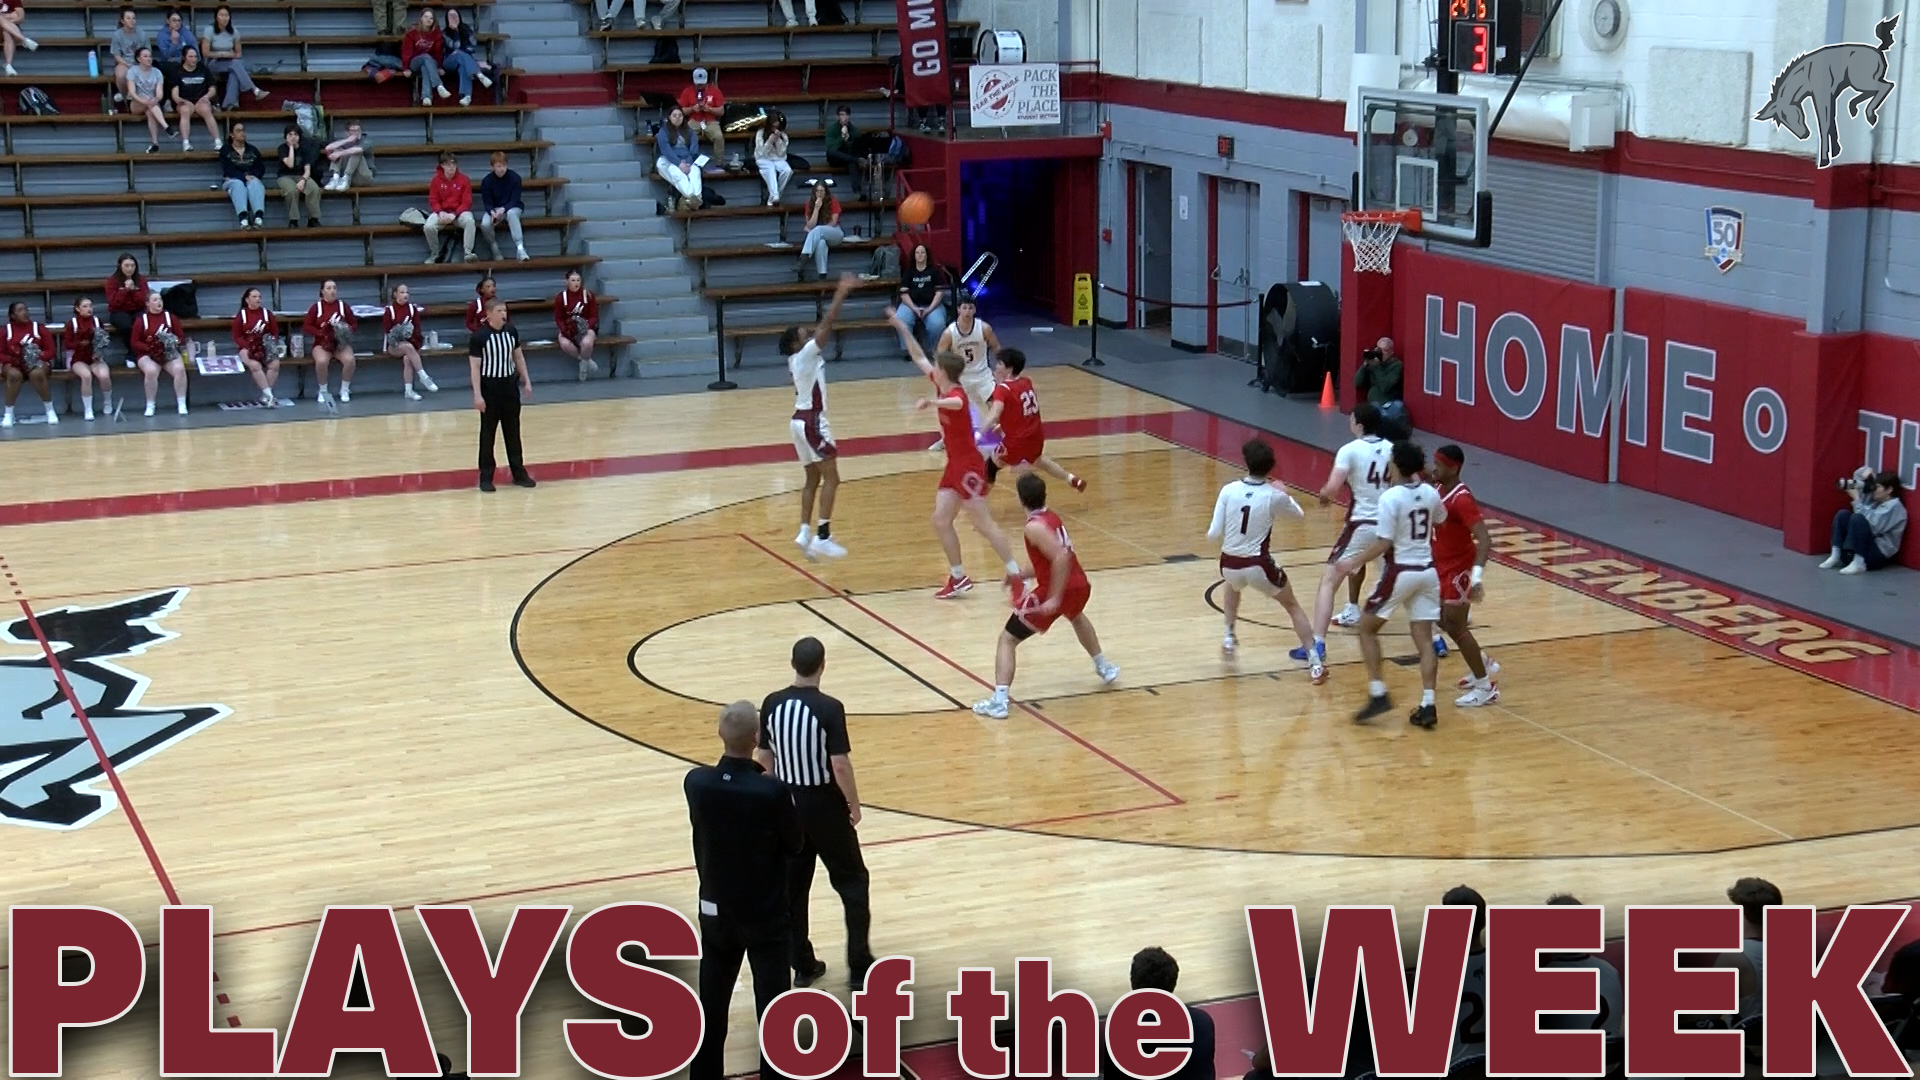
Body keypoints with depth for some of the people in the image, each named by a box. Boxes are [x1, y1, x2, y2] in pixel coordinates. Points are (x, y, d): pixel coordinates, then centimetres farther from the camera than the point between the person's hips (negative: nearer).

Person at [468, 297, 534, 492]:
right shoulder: (480, 337, -15)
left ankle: (519, 473, 20)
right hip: (489, 387, -5)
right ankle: (486, 476, 10)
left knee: (513, 431, 11)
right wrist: (477, 394, -18)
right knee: (487, 433, 3)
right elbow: (474, 366, -14)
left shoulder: (511, 331, 1)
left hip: (509, 385, 5)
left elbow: (518, 356, 14)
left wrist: (526, 381, 12)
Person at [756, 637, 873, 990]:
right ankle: (859, 967, 10)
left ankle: (802, 965, 19)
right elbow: (840, 765, -20)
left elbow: (763, 758, 2)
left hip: (788, 804, 4)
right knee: (852, 882, 10)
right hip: (825, 805, -4)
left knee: (792, 888, 14)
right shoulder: (829, 708, -20)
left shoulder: (772, 704, -5)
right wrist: (854, 804, -6)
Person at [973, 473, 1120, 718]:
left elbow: (1060, 557, -25)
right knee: (1076, 617, 44)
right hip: (1081, 586, 8)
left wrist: (1054, 598, -26)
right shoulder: (1053, 518, 14)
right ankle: (1104, 667, 54)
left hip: (1055, 591, -8)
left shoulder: (1034, 526, -12)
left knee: (1007, 640, 0)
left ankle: (999, 701, -14)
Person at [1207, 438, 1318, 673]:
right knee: (1292, 606, 18)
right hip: (1258, 567, -2)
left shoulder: (1229, 490, -7)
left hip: (1230, 565, 2)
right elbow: (1300, 515, 13)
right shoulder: (1275, 496, -9)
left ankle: (1229, 638, 39)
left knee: (1232, 586, 41)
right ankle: (1315, 663, 9)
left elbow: (1213, 534, -6)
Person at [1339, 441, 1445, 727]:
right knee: (1424, 639, 7)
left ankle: (1378, 695, 1)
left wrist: (1354, 562, -6)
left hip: (1400, 572, -6)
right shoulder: (1430, 493, 3)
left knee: (1367, 628, 10)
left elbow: (1383, 544, -18)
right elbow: (1440, 519, 25)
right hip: (1427, 571, 6)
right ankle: (1428, 706, 1)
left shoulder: (1391, 497, -16)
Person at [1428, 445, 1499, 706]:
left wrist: (1477, 576, -41)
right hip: (1442, 566, 9)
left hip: (1460, 569, -9)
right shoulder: (1437, 489, 0)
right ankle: (1484, 665, 37)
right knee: (1443, 621, 19)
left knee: (1455, 626, -7)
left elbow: (1485, 539, -33)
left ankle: (1485, 688, 2)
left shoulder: (1462, 499, -26)